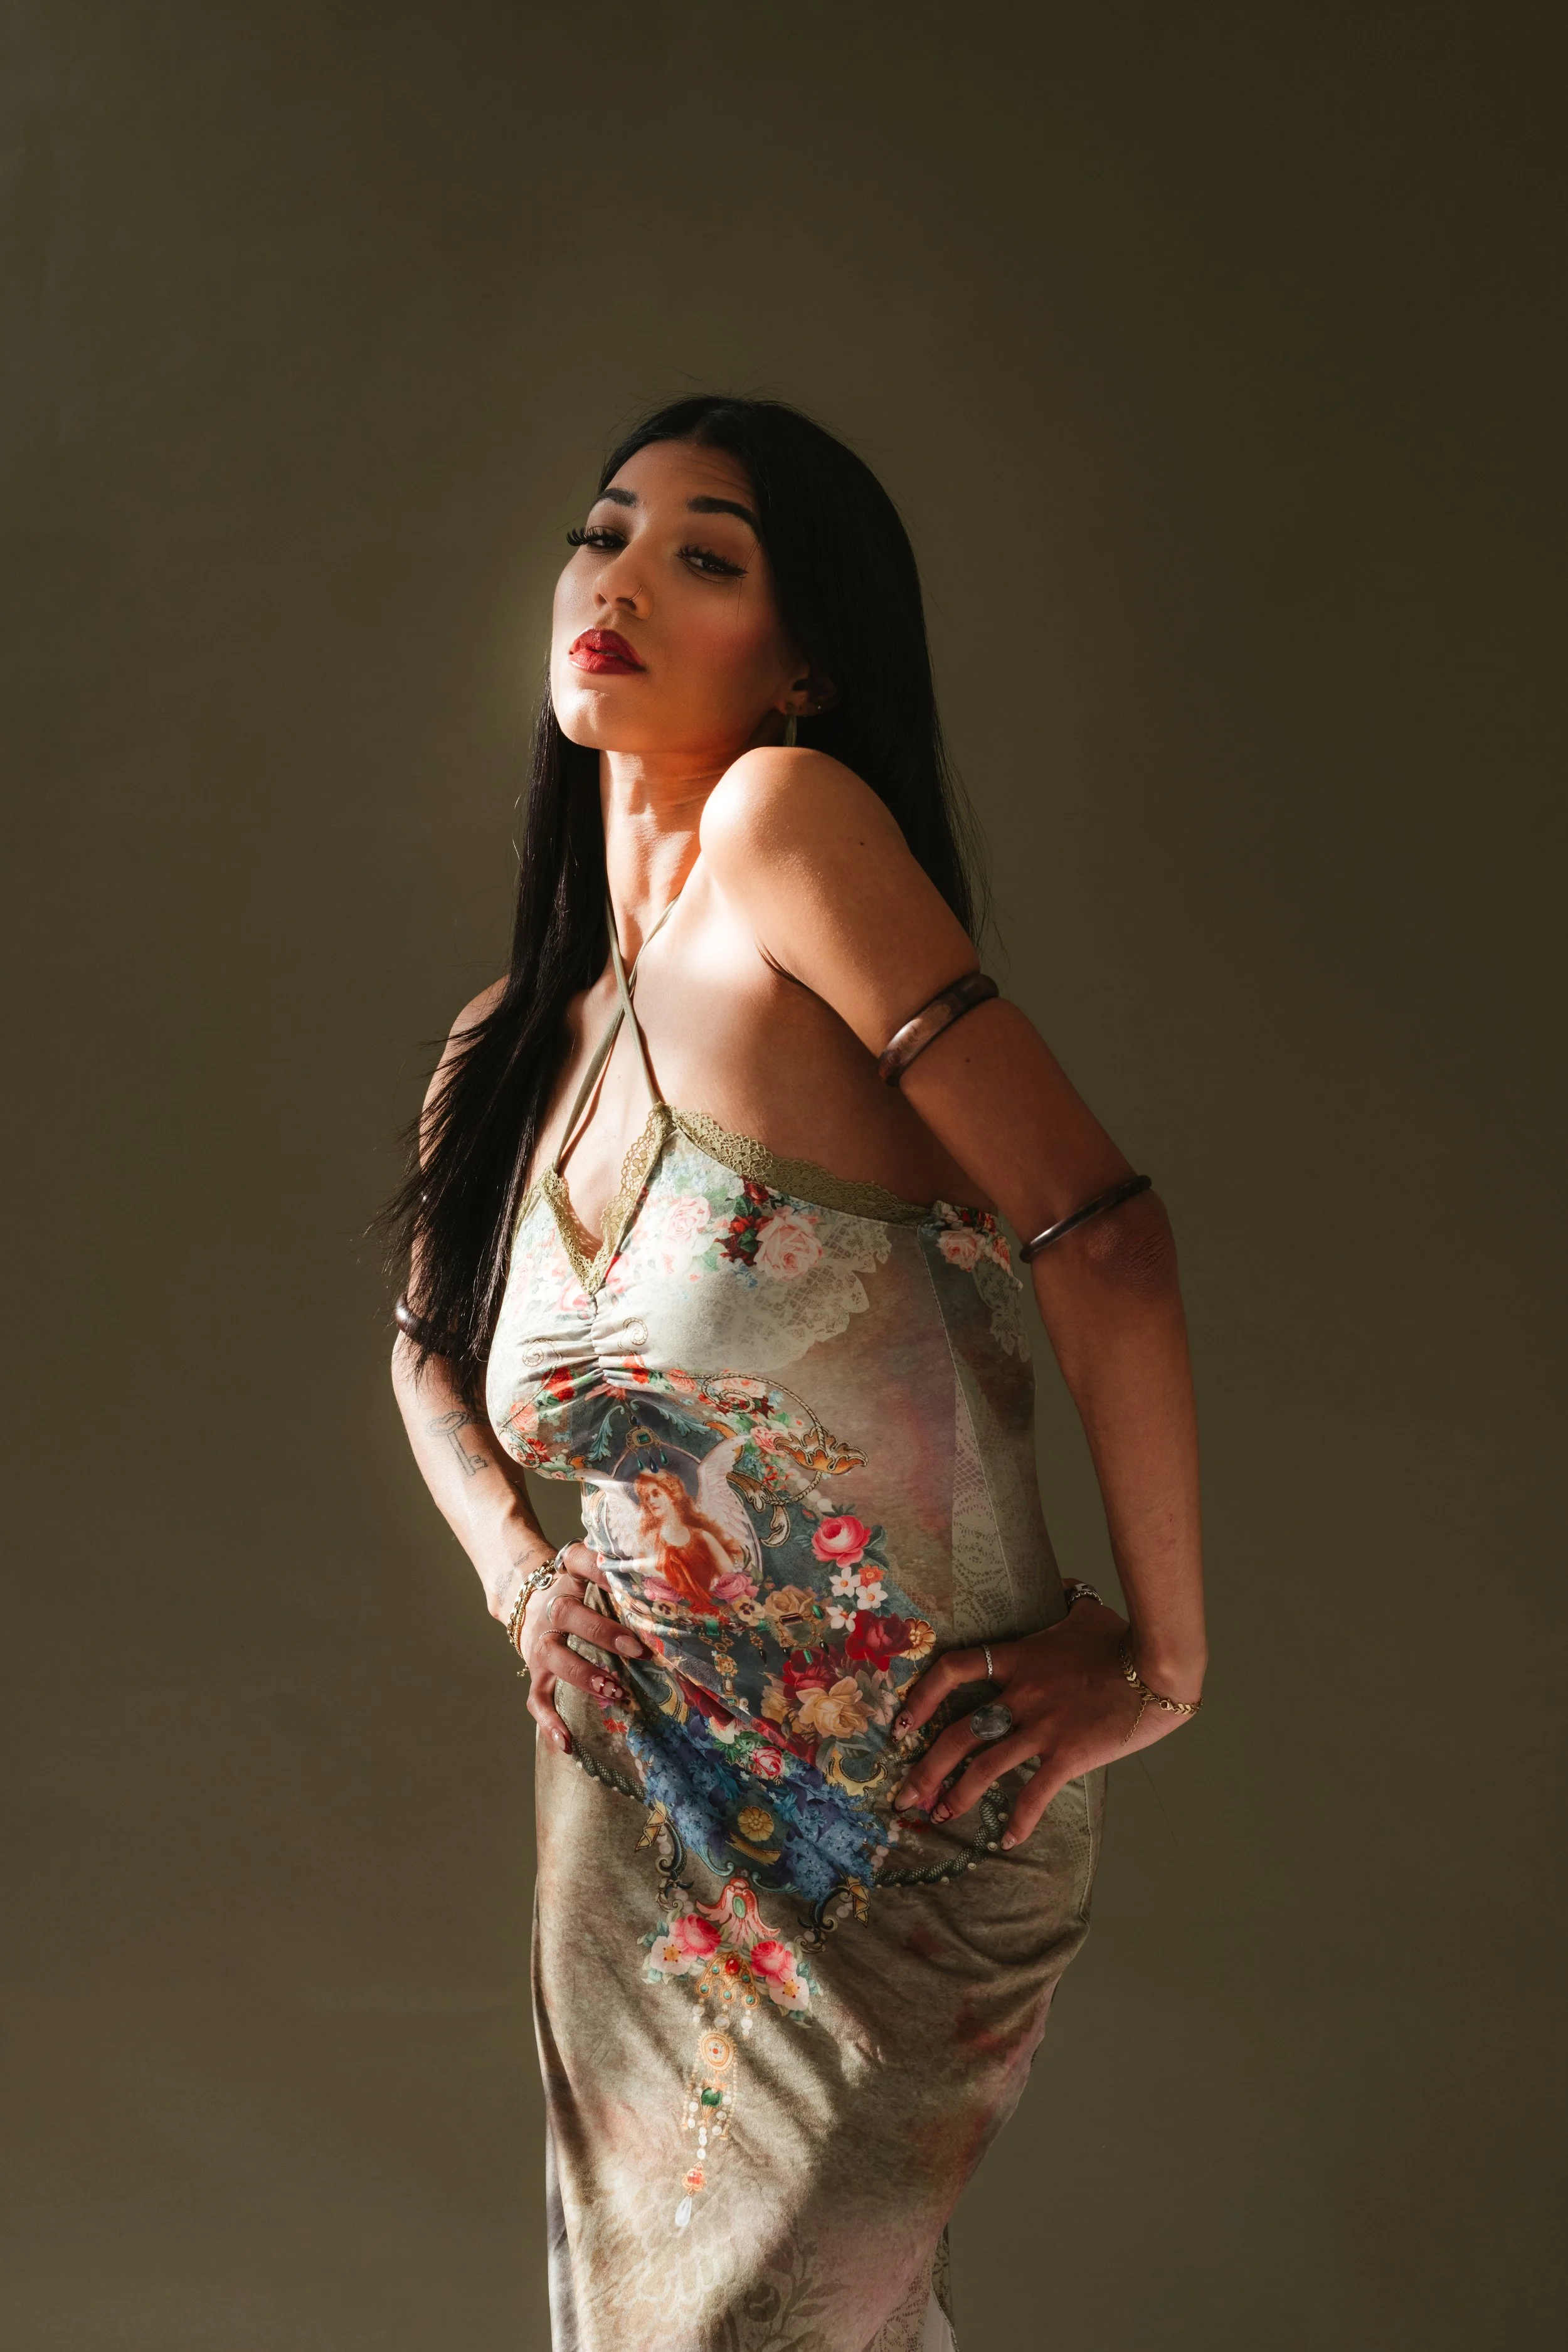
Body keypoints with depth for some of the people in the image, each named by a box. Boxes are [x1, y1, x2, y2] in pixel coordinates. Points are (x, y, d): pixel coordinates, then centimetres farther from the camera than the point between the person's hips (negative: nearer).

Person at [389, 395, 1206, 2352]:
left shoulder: (781, 821, -19)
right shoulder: (513, 1045, 2)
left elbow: (1103, 1237, -24)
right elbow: (427, 1350, 18)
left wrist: (1160, 1661, -17)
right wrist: (513, 1566, -2)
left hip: (909, 1832, -6)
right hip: (649, 1811, 6)